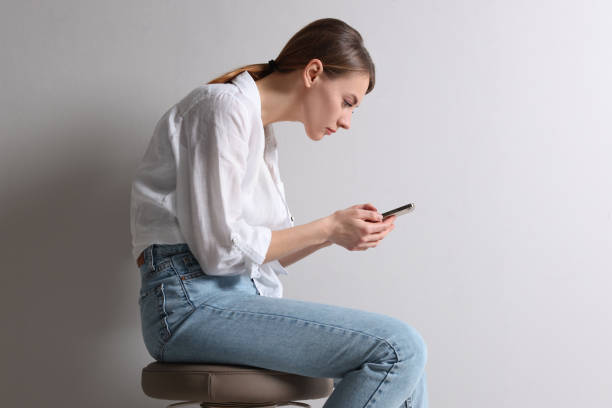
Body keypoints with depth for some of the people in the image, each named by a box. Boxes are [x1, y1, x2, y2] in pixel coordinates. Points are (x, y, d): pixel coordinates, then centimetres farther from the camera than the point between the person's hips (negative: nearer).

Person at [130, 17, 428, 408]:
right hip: (194, 302, -9)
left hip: (247, 296, 10)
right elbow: (220, 248, -16)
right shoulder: (225, 106, -8)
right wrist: (328, 228, -7)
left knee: (403, 364, 0)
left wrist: (340, 228, 4)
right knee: (399, 348, -20)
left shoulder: (262, 132, 21)